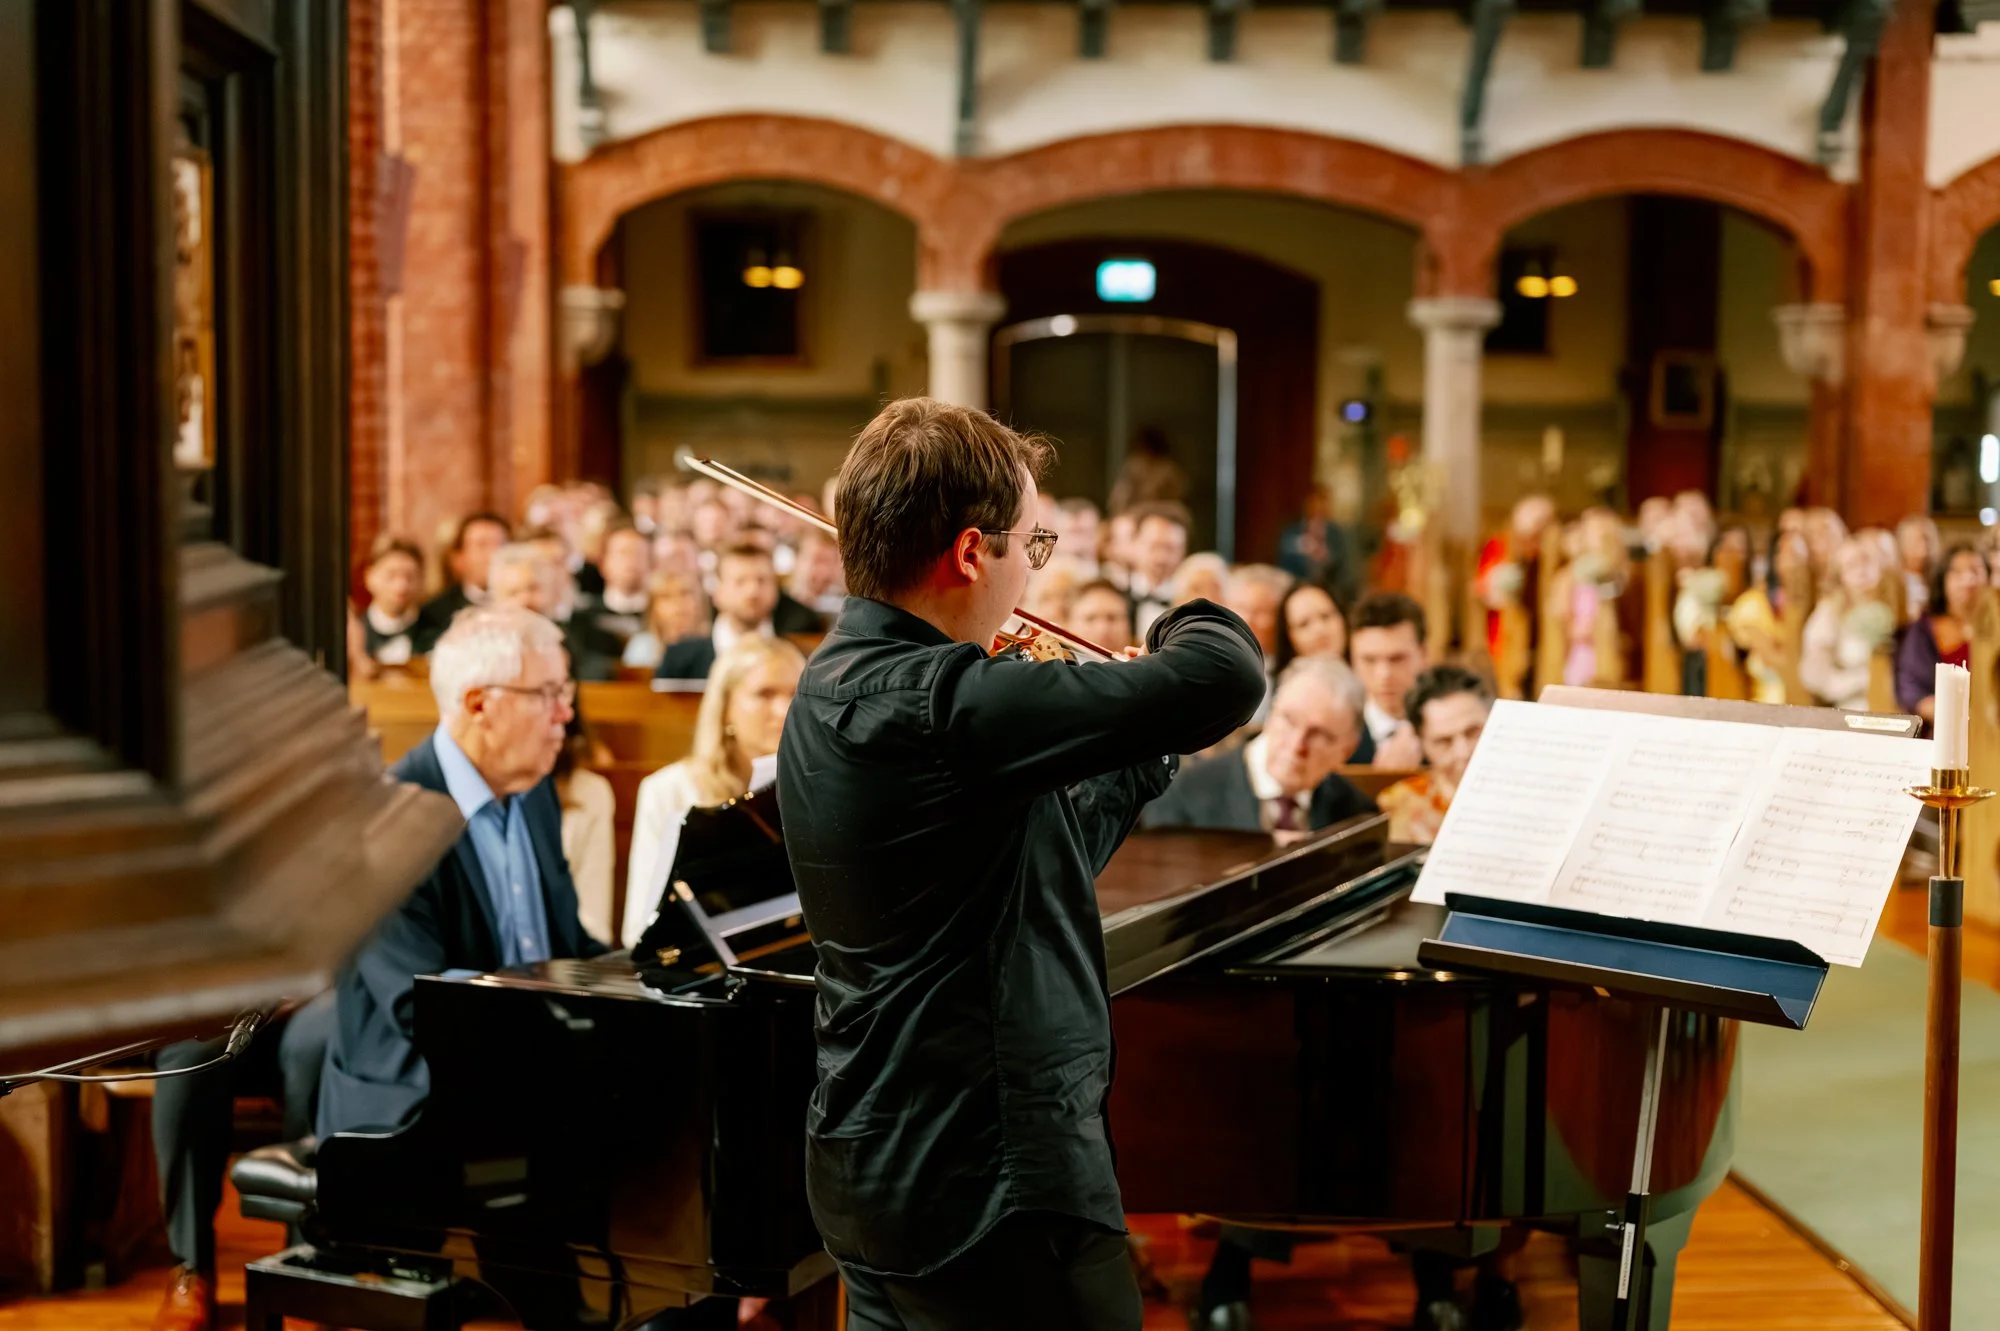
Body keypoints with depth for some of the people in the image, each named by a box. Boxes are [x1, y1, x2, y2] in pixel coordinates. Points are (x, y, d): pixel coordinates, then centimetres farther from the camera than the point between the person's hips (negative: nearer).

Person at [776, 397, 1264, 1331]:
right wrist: (1189, 618, -5)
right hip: (989, 1189, -10)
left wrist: (1150, 752, 17)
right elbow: (1225, 674, -26)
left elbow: (1046, 859, 18)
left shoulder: (834, 688, 8)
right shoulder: (933, 705, -24)